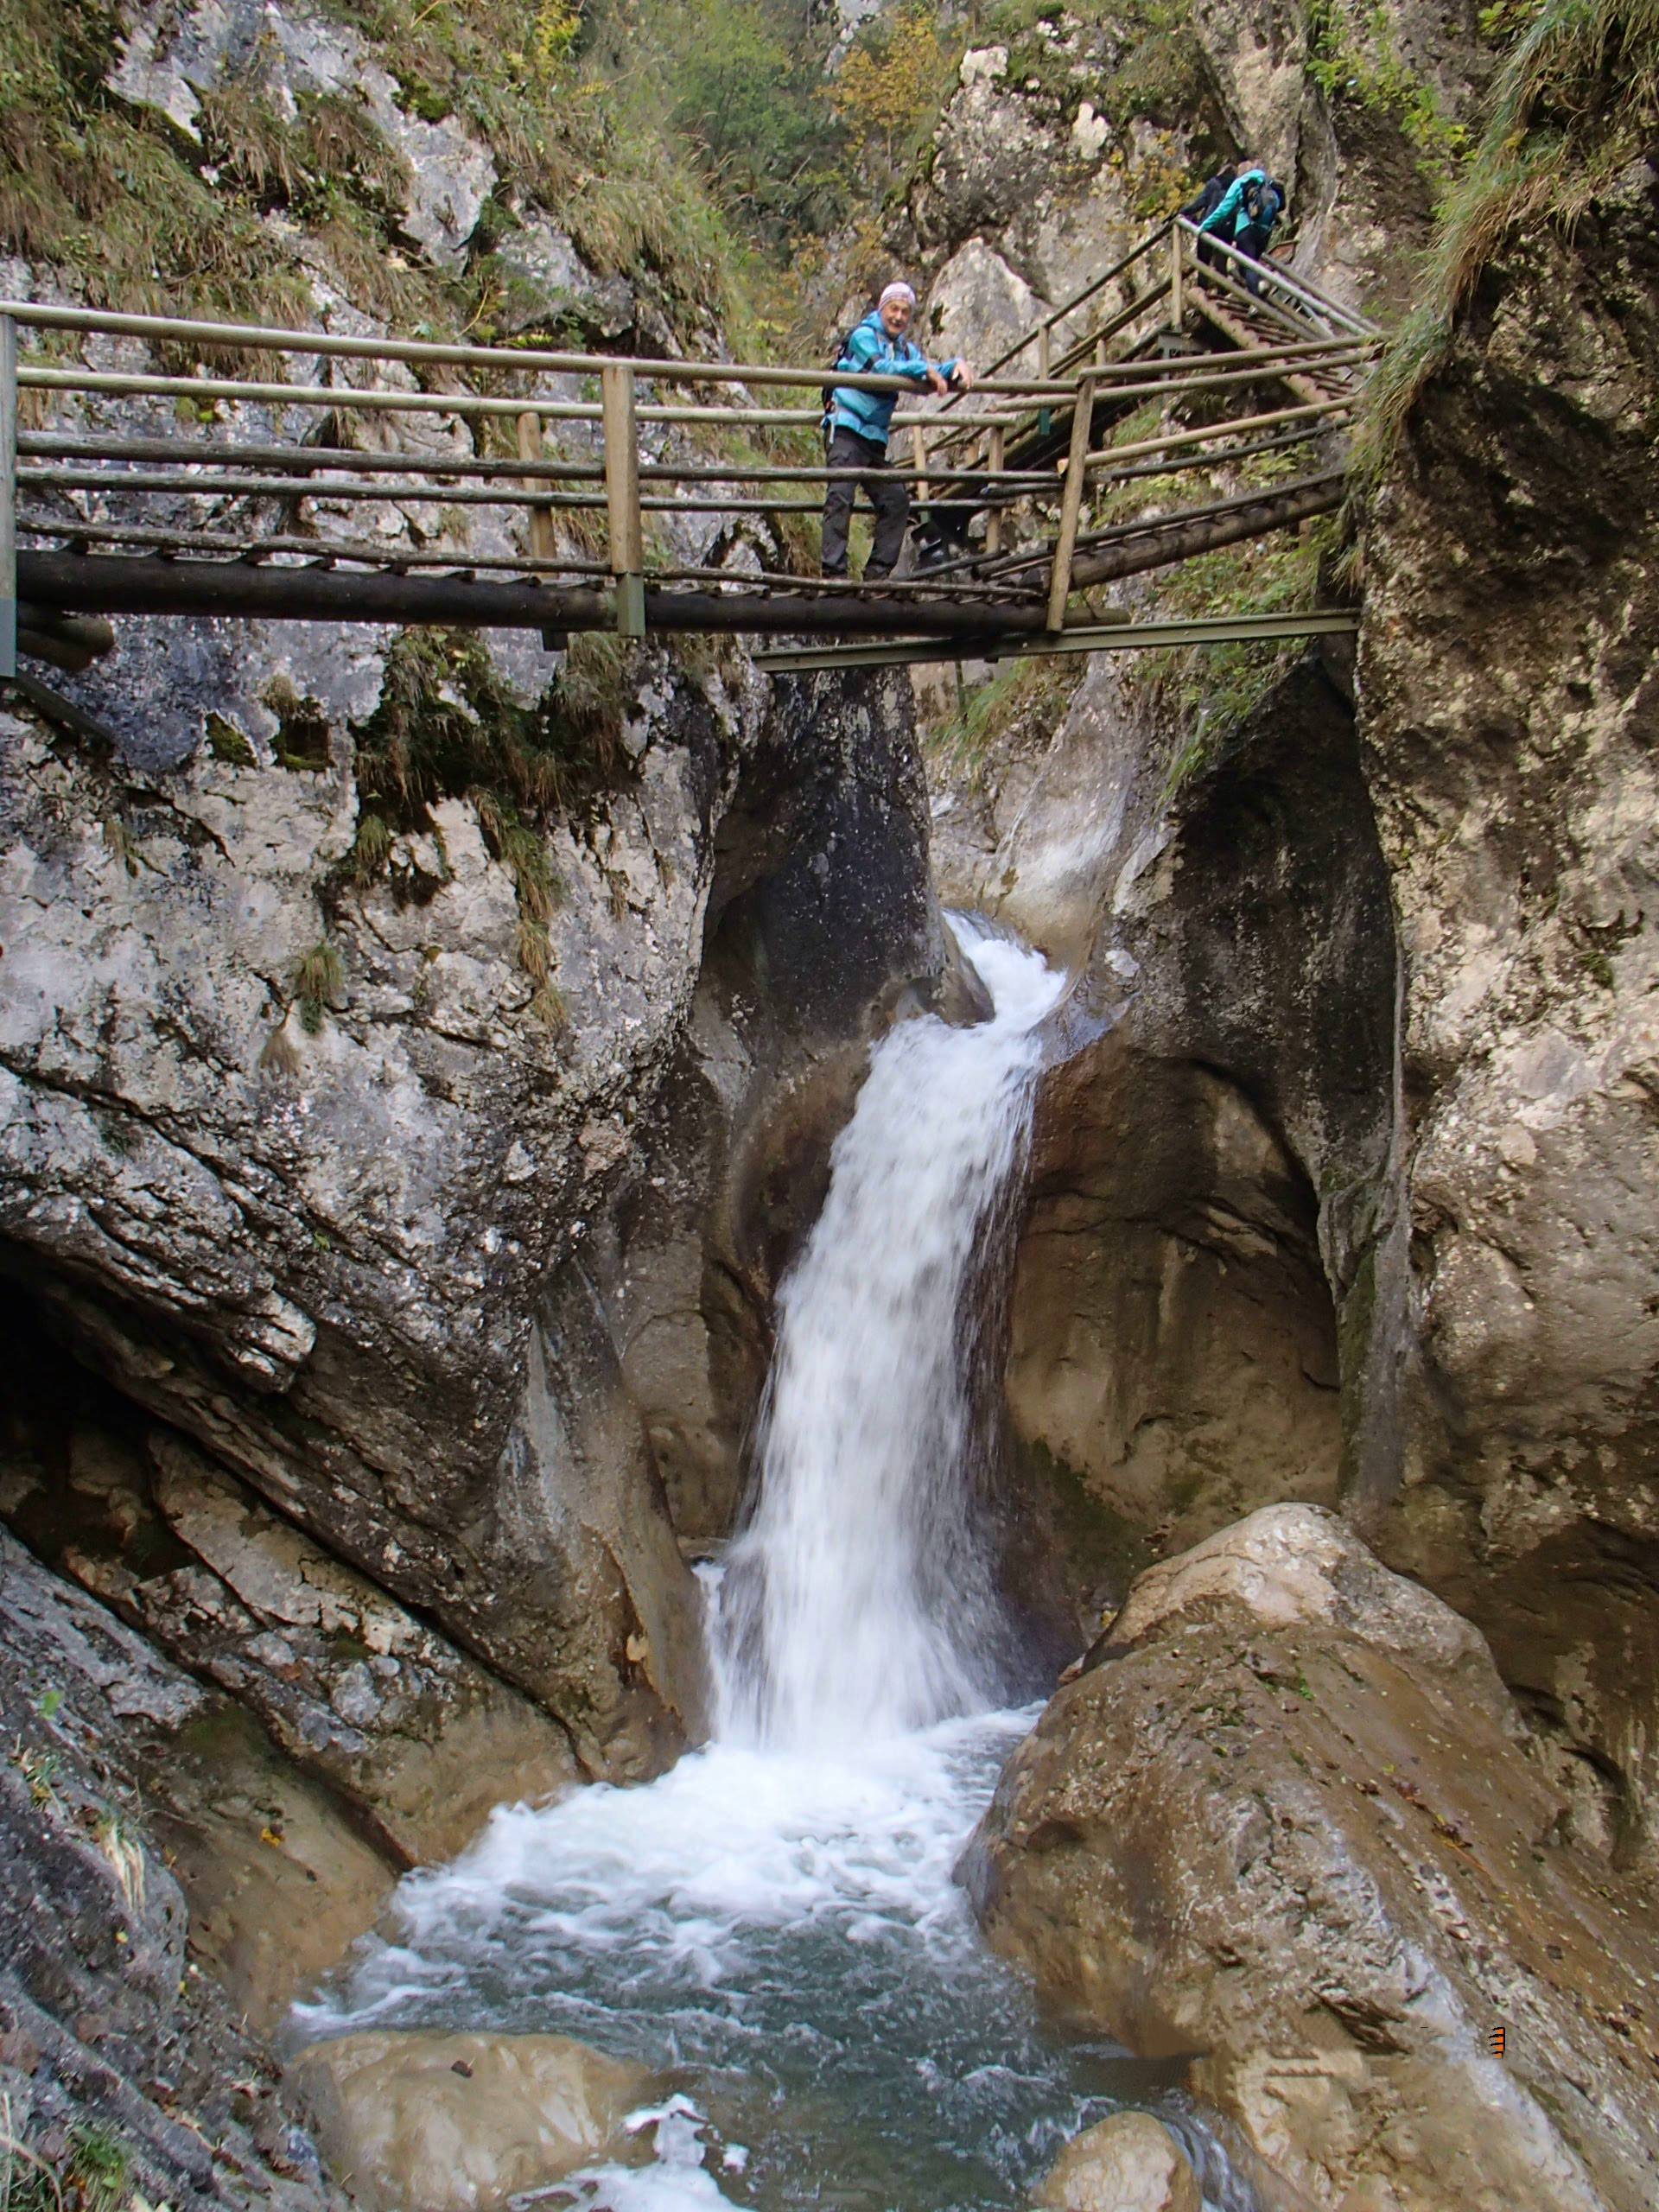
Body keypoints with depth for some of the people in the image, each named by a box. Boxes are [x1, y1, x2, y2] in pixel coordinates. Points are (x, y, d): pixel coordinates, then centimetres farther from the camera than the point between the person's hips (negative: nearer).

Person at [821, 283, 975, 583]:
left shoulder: (905, 348, 19)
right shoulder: (864, 335, -2)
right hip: (847, 428, -8)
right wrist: (924, 369, -23)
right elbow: (879, 367, -20)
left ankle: (877, 573, 6)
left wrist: (956, 367, -10)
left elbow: (932, 375, 10)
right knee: (840, 496, -18)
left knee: (896, 501, 3)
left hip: (875, 438, 8)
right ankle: (834, 570, -24)